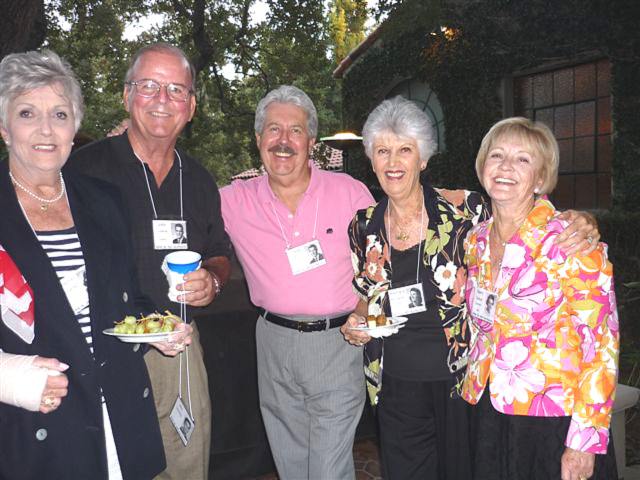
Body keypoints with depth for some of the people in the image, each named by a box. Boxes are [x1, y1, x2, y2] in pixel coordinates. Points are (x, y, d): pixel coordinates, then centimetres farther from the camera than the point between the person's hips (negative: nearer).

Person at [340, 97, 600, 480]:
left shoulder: (464, 210, -12)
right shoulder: (364, 227, -1)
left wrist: (577, 229, -20)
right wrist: (357, 322, -7)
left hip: (461, 380, -2)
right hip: (397, 387, 3)